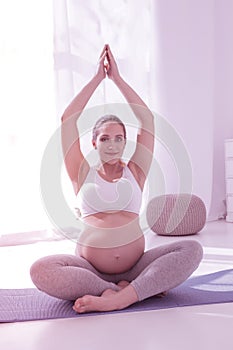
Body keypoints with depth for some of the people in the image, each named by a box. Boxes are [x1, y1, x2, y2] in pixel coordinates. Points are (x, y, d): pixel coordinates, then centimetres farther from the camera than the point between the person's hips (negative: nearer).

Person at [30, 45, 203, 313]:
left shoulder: (135, 173, 11)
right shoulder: (83, 175, 9)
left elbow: (147, 120, 6)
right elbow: (68, 120, 3)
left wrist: (117, 78, 8)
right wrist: (98, 77, 7)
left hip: (136, 265, 1)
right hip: (90, 267, -1)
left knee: (192, 249, -22)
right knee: (41, 270, -31)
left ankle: (120, 298, -32)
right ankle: (141, 288, -25)